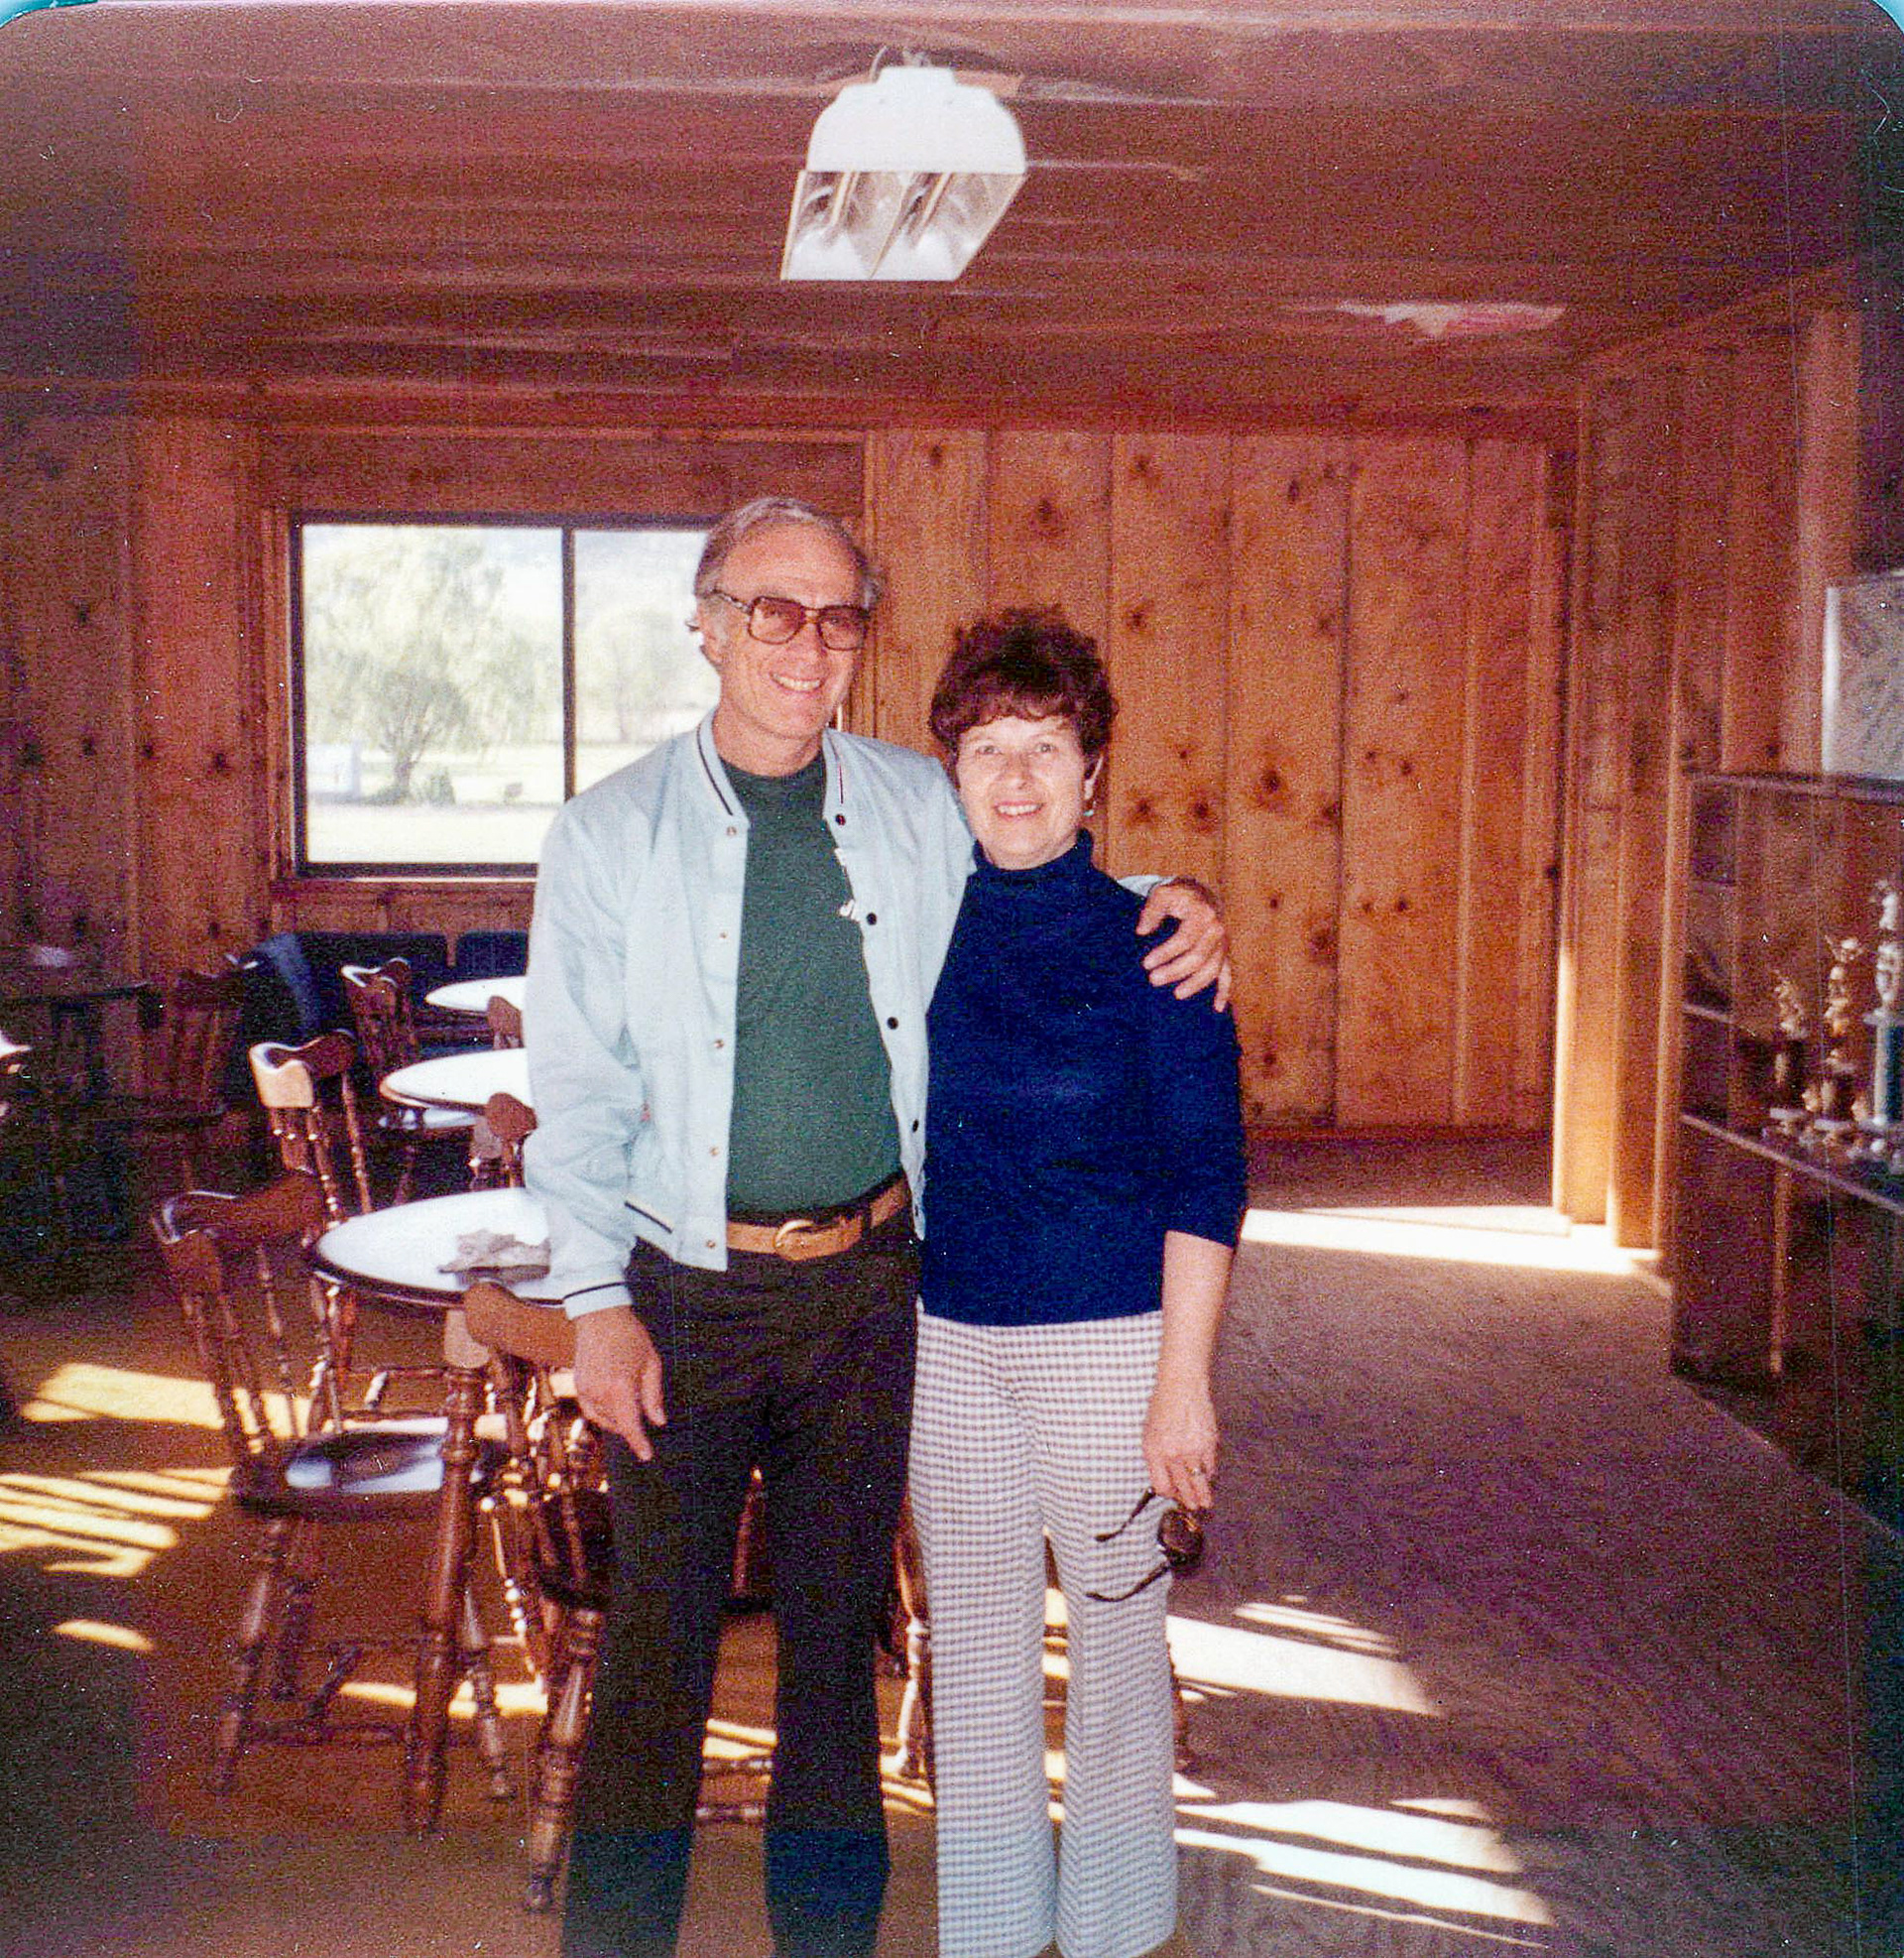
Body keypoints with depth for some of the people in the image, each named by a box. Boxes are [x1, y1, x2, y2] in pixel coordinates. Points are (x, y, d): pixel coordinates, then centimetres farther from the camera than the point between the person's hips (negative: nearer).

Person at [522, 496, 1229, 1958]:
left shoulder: (921, 808, 2)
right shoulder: (612, 835, -4)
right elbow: (575, 1095, -2)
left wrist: (1174, 903, -3)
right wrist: (599, 1305, -7)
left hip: (869, 1286, 2)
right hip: (687, 1292, -2)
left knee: (838, 1628, 15)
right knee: (658, 1641, 5)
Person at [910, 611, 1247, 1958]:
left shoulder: (1150, 942, -7)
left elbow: (1206, 1177, -8)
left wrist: (1184, 1379, -13)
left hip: (1107, 1340, -4)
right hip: (945, 1340, 4)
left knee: (1116, 1641, 8)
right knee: (972, 1643, 14)